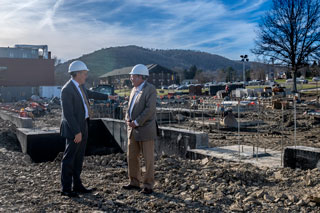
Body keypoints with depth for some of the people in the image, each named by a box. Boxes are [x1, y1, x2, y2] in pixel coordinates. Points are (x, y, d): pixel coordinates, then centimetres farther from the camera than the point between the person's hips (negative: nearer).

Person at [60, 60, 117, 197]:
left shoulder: (80, 86, 10)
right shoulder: (67, 90, -18)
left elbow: (89, 94, 31)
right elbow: (68, 114, -22)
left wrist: (107, 96, 40)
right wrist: (77, 132, -23)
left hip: (82, 127, 9)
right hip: (73, 129, -9)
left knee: (79, 158, 14)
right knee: (69, 158, 0)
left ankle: (77, 185, 24)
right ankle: (66, 189, 11)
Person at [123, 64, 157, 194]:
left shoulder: (150, 89, -11)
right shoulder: (134, 90, 14)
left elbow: (149, 109, -19)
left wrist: (136, 122, -16)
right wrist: (128, 120, -1)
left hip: (146, 129, -8)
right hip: (133, 130, 8)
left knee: (148, 159, 2)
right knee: (132, 157, 12)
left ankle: (148, 186, 11)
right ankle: (134, 182, 25)